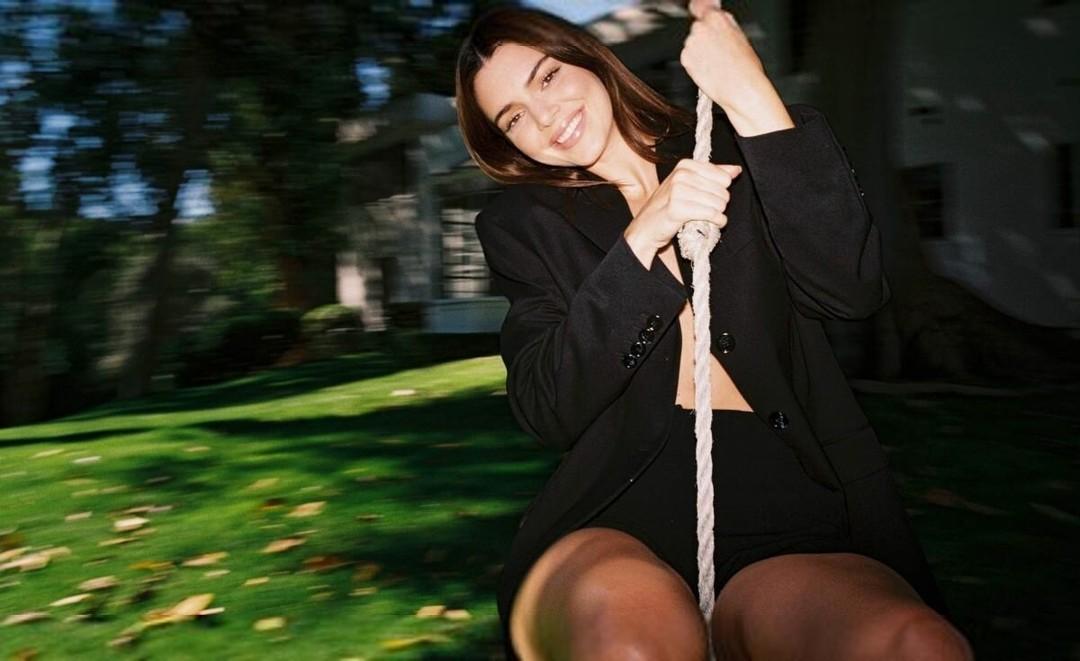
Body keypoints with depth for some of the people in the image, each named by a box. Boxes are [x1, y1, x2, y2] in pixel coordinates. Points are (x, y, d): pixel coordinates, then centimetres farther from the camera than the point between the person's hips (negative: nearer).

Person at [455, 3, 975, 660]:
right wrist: (642, 237, -12)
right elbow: (547, 413, -4)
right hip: (615, 526, 0)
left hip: (784, 525, 1)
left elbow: (855, 289, -4)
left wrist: (752, 98, -7)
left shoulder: (731, 154, 13)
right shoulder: (522, 224, 11)